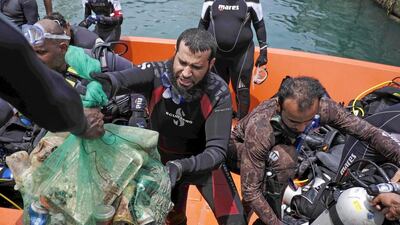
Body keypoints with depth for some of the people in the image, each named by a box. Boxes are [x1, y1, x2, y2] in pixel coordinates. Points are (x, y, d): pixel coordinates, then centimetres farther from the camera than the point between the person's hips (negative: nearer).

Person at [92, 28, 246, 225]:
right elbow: (114, 80, -44)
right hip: (163, 158, 1)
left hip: (203, 161, 0)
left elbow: (216, 151, -30)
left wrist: (181, 167, -47)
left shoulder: (218, 94, -26)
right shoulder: (156, 73, -25)